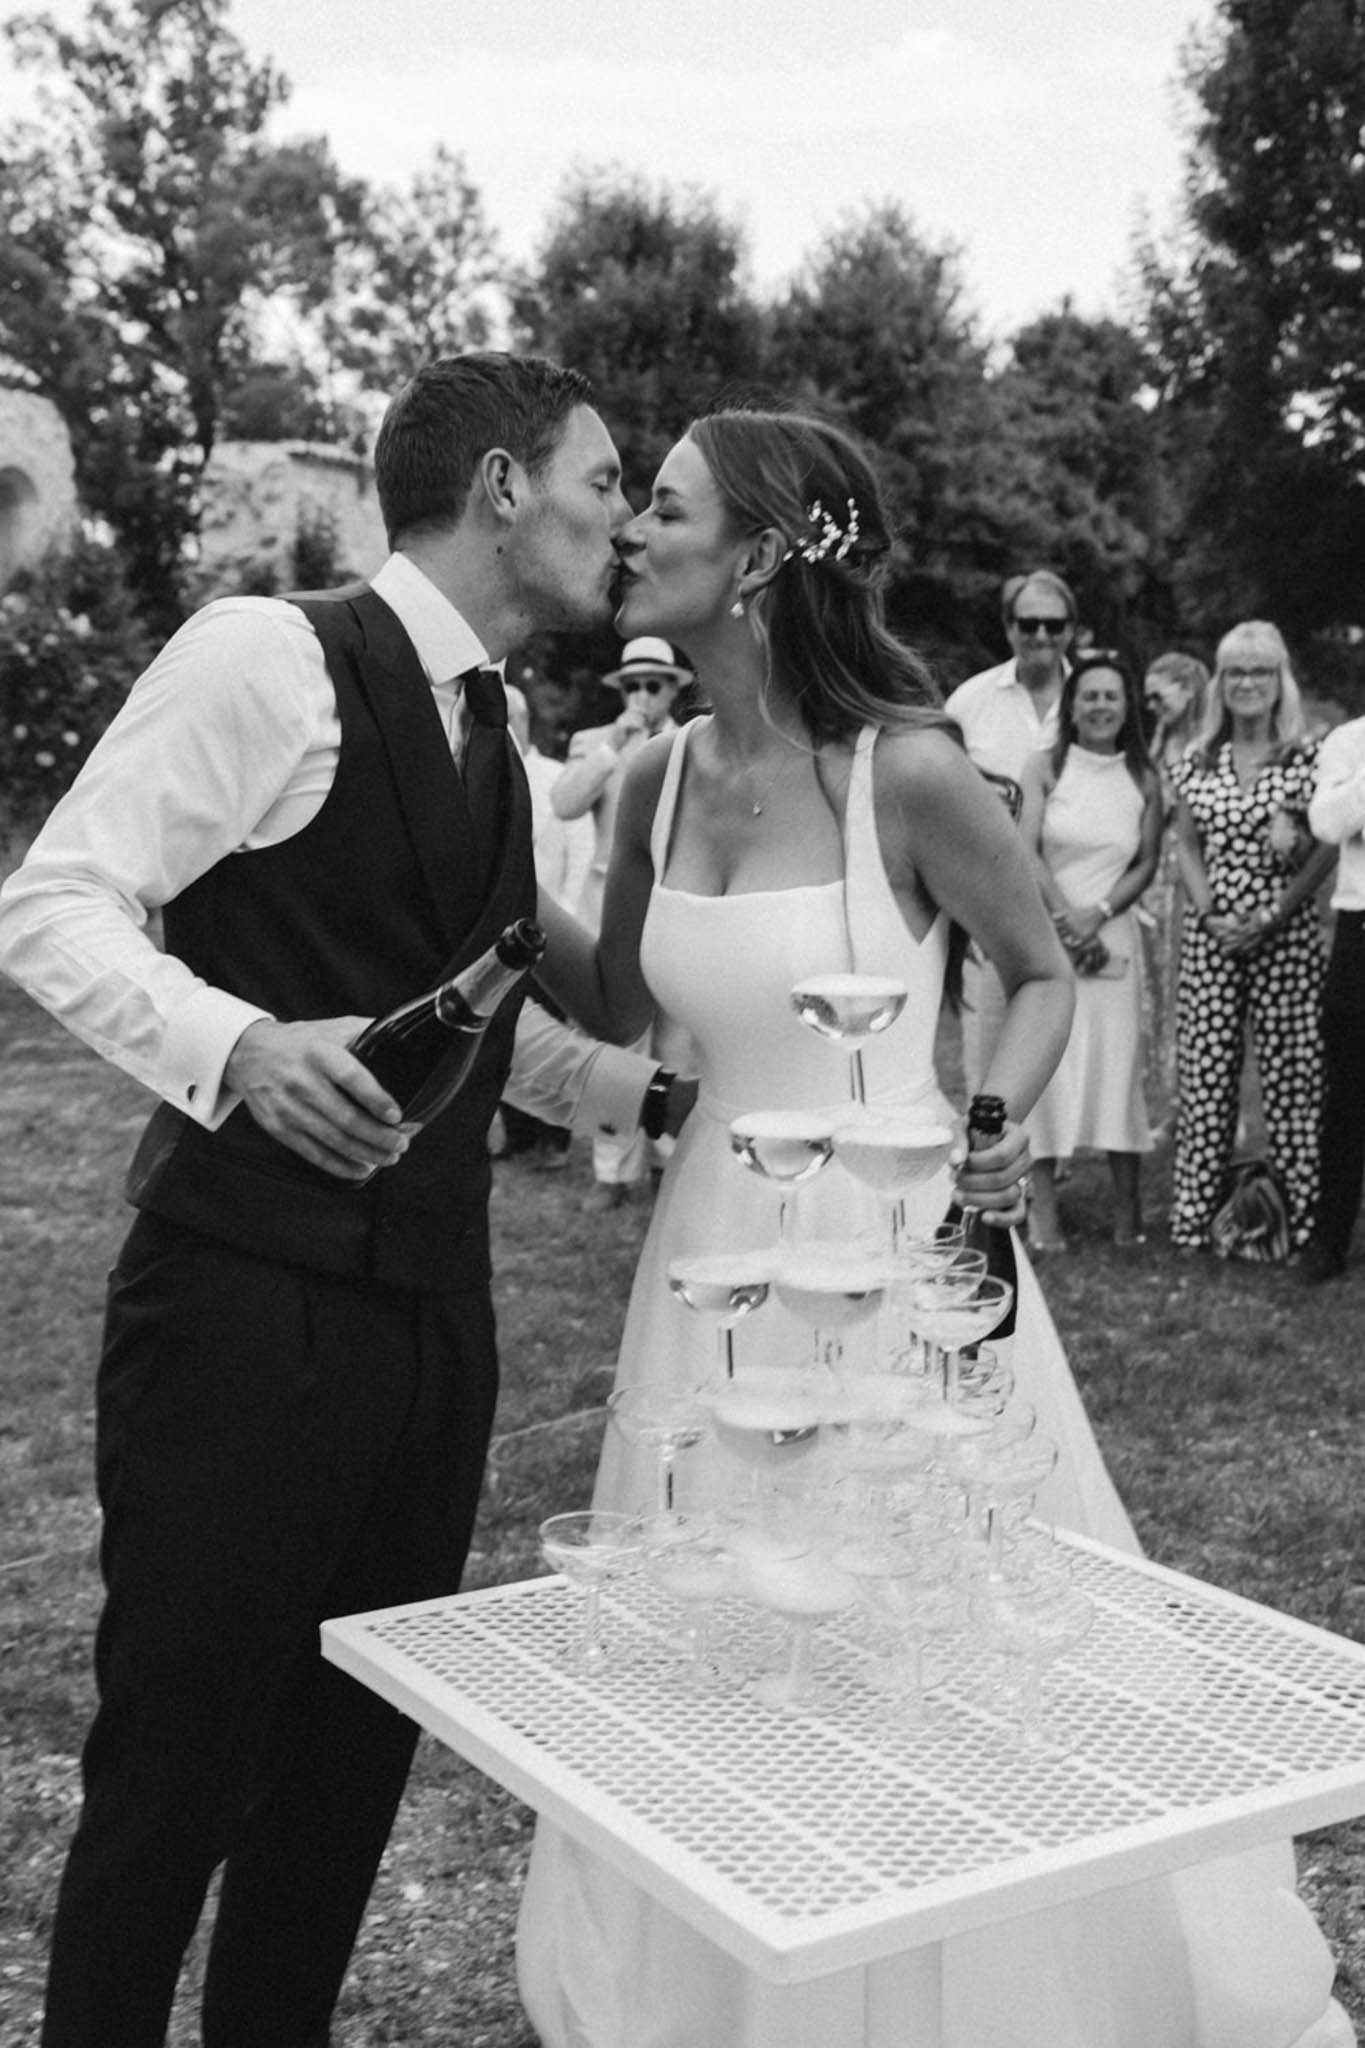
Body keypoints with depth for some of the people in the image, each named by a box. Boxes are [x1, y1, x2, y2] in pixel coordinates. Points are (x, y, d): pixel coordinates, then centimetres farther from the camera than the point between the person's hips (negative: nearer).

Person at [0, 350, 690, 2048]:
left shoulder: (496, 740, 16)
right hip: (249, 1301, -7)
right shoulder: (271, 654, -10)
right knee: (175, 1762, 3)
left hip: (432, 1309, 8)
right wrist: (242, 1045, -29)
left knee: (357, 1750, 16)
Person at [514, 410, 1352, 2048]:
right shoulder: (659, 778, 0)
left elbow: (1042, 976, -1)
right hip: (720, 1243, 5)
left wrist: (996, 1119, -18)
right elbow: (618, 1006, 14)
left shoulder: (907, 772, -16)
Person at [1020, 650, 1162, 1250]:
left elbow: (1147, 863, 5)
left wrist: (1097, 914, -8)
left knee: (1116, 1058, 0)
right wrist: (1066, 920, -12)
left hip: (1112, 934, 2)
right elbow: (1027, 852, -6)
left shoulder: (1143, 780, 7)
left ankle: (1127, 1201, 8)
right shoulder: (1045, 769, 0)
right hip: (1046, 930, -2)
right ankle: (1043, 1205, 2)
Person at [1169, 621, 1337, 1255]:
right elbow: (1186, 846, 9)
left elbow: (1327, 848, -4)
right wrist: (1209, 914, -6)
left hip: (1286, 937, -2)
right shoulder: (1198, 763, 9)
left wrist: (1273, 919, -12)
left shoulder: (1309, 757, 0)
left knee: (1291, 1073, -1)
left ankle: (1302, 1216, 6)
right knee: (1204, 1074, 3)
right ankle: (1196, 1219, 10)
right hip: (1209, 937, 3)